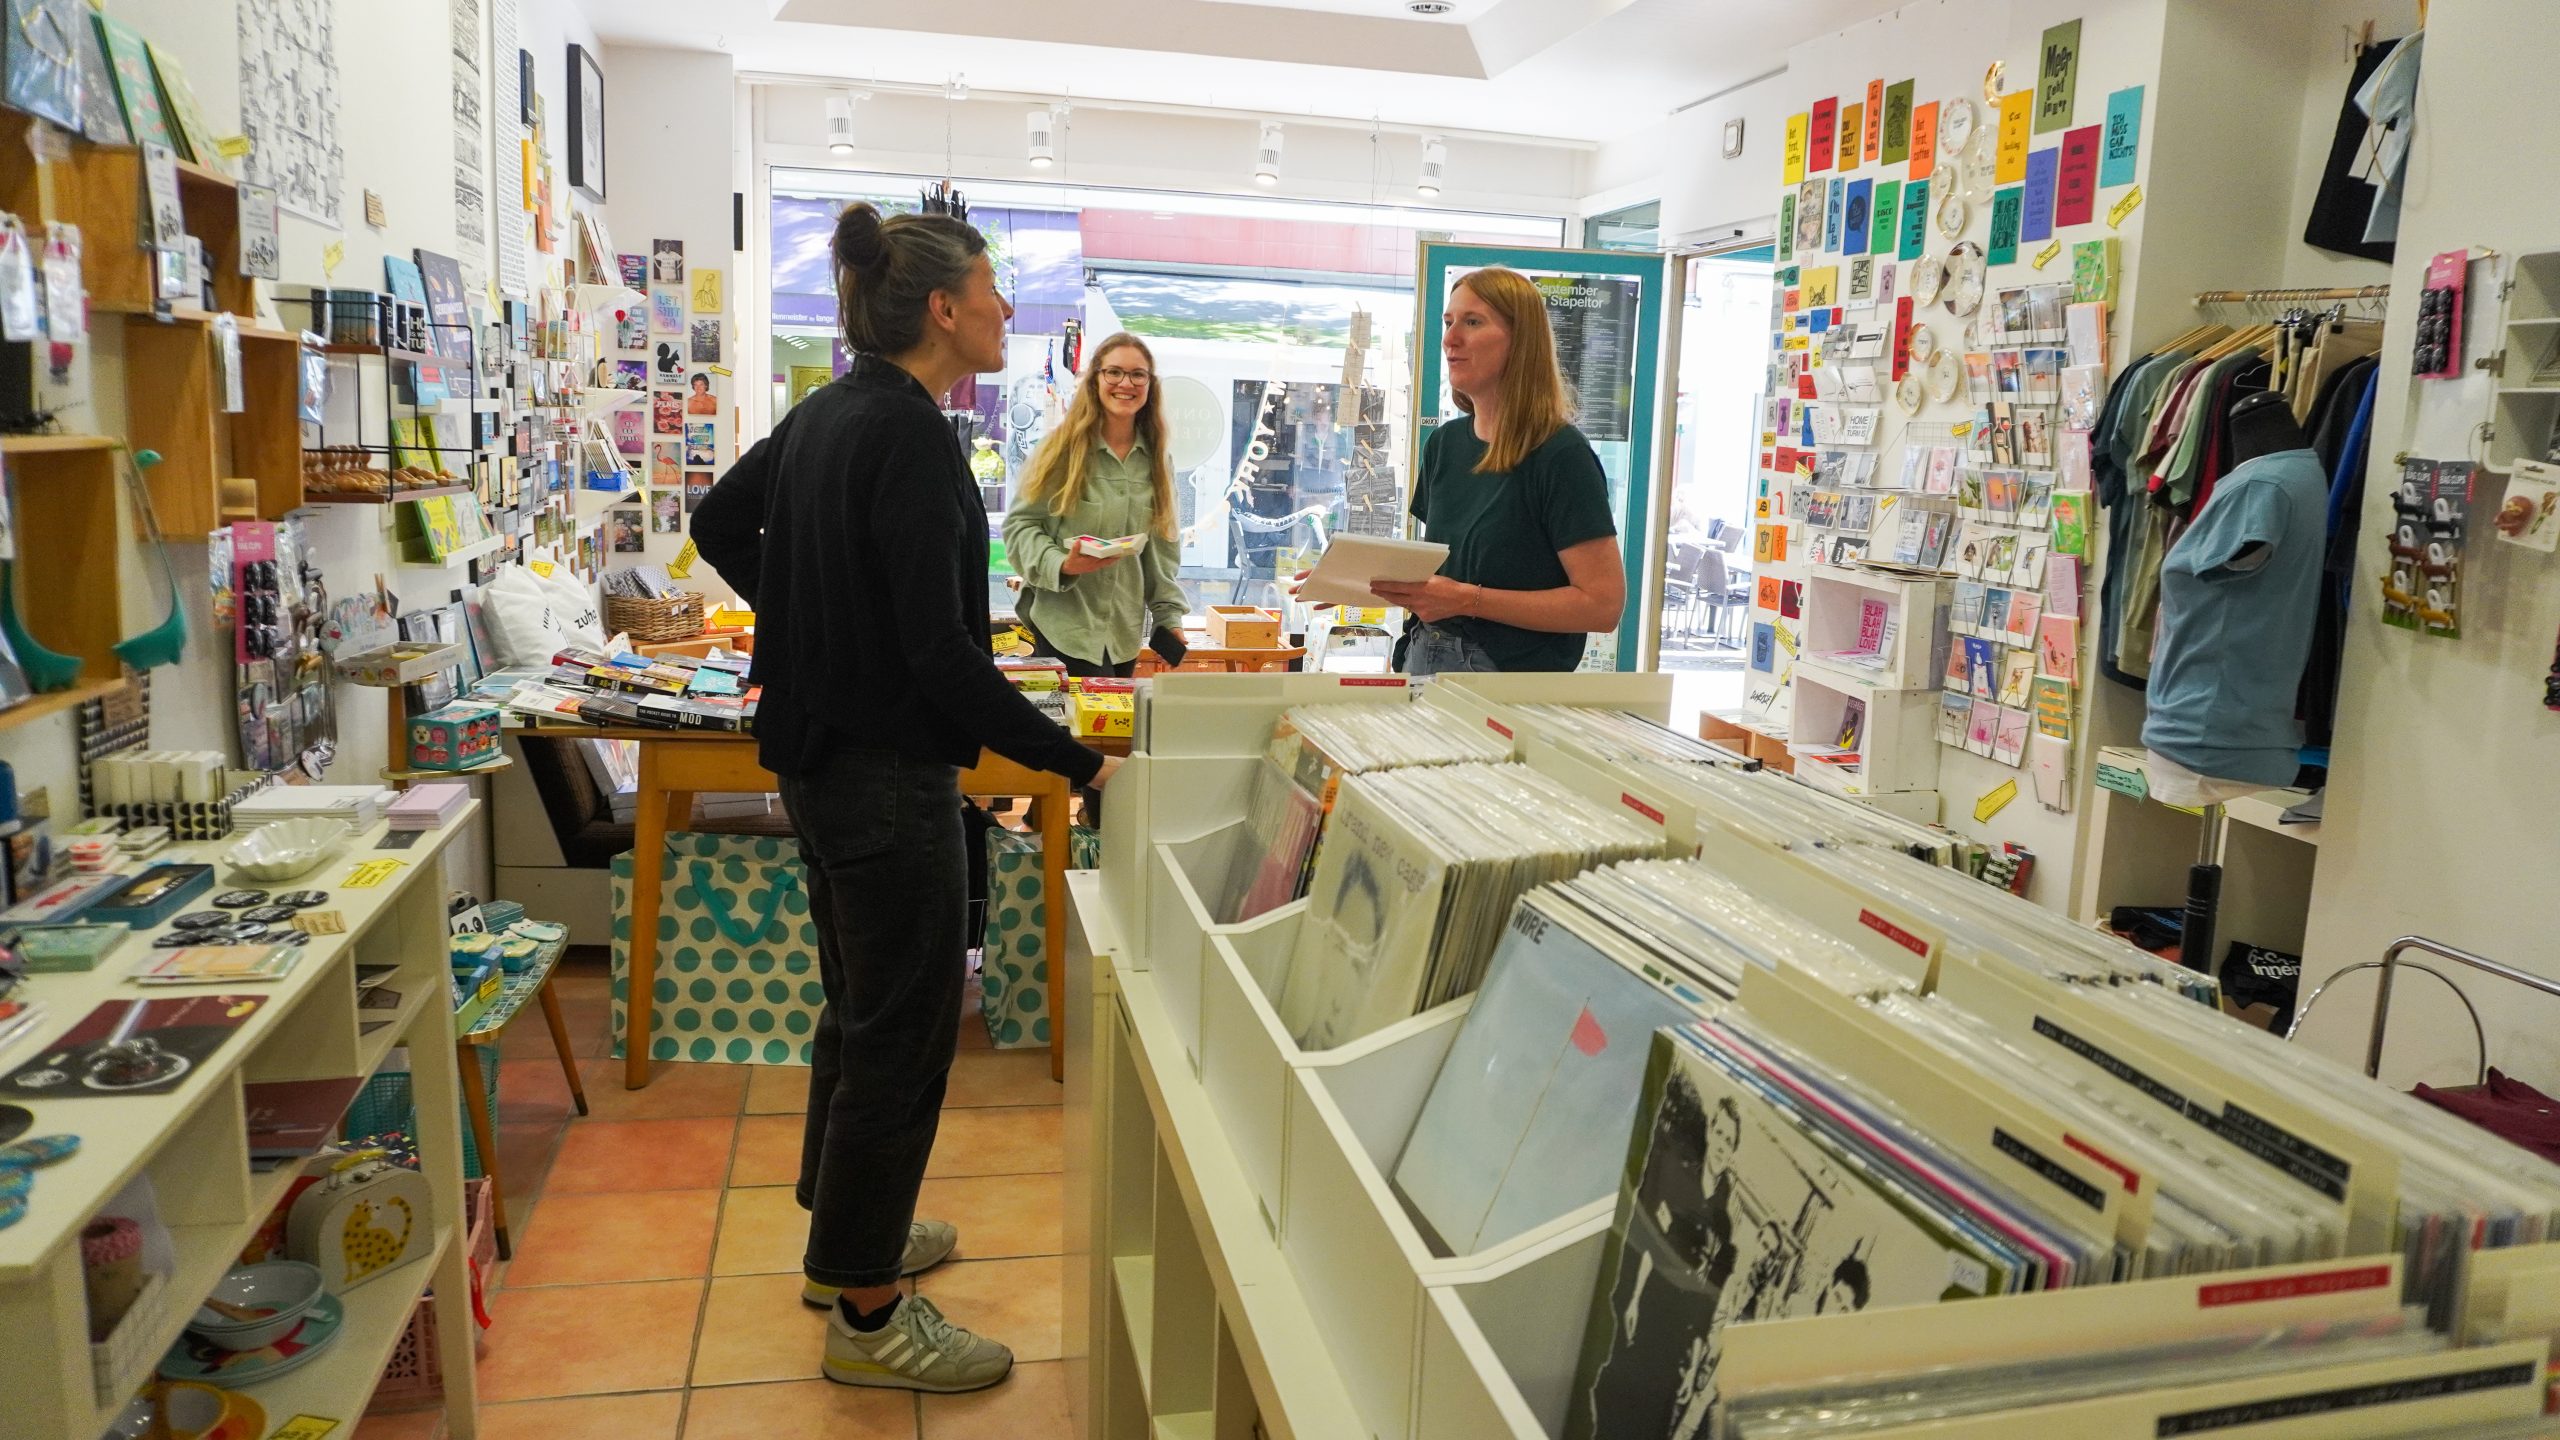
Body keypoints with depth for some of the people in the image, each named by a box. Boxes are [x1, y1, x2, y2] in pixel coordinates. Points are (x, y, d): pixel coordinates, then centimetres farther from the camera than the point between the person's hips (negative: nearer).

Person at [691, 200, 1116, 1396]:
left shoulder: (824, 412, 8)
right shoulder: (909, 435, -20)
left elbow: (718, 522, 21)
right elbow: (943, 651, -25)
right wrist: (1078, 764, -24)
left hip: (820, 751, 10)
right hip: (889, 771, -10)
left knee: (860, 1005, 22)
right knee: (902, 1030, 1)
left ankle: (843, 1233, 39)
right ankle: (865, 1317, 14)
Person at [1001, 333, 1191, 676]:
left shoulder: (1157, 459, 10)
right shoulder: (1063, 447, -5)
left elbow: (1162, 548, 15)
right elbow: (1020, 524, -4)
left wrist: (1169, 617, 10)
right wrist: (1060, 564, -21)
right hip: (1064, 626, -5)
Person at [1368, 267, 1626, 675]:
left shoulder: (1561, 455, -15)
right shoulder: (1443, 444, 8)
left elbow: (1603, 603, -19)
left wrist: (1468, 599, -24)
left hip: (1514, 675, -6)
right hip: (1423, 661, 7)